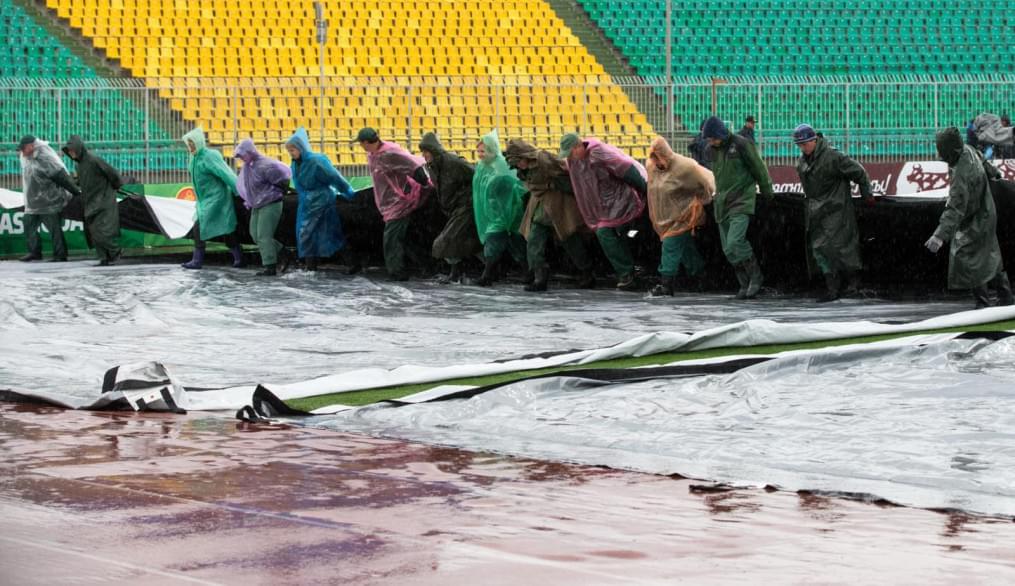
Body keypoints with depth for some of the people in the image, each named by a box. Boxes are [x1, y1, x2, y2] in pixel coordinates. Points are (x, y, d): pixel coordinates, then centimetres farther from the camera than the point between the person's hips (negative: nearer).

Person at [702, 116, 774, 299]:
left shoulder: (741, 145, -12)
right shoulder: (713, 150, 8)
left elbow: (759, 169, -3)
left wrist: (767, 192, 5)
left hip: (742, 201, -7)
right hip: (723, 203, 7)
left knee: (735, 243, -21)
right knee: (728, 250, 4)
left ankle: (755, 277, -4)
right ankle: (745, 284, 14)